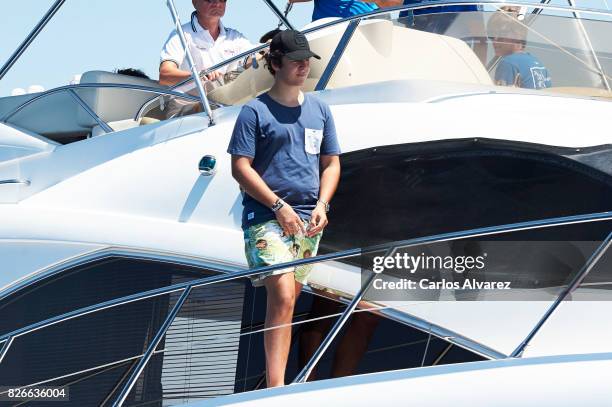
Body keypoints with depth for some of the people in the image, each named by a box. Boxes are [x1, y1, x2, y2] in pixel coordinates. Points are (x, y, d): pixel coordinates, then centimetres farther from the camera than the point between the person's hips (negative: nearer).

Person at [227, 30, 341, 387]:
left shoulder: (319, 109, 15)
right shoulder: (255, 111, -1)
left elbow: (331, 163, 18)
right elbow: (241, 168, -5)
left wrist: (322, 205, 1)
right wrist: (279, 205, -12)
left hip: (308, 220, 6)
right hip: (266, 217, -6)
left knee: (289, 300, 8)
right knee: (282, 297, -18)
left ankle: (275, 378, 14)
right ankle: (275, 388, -22)